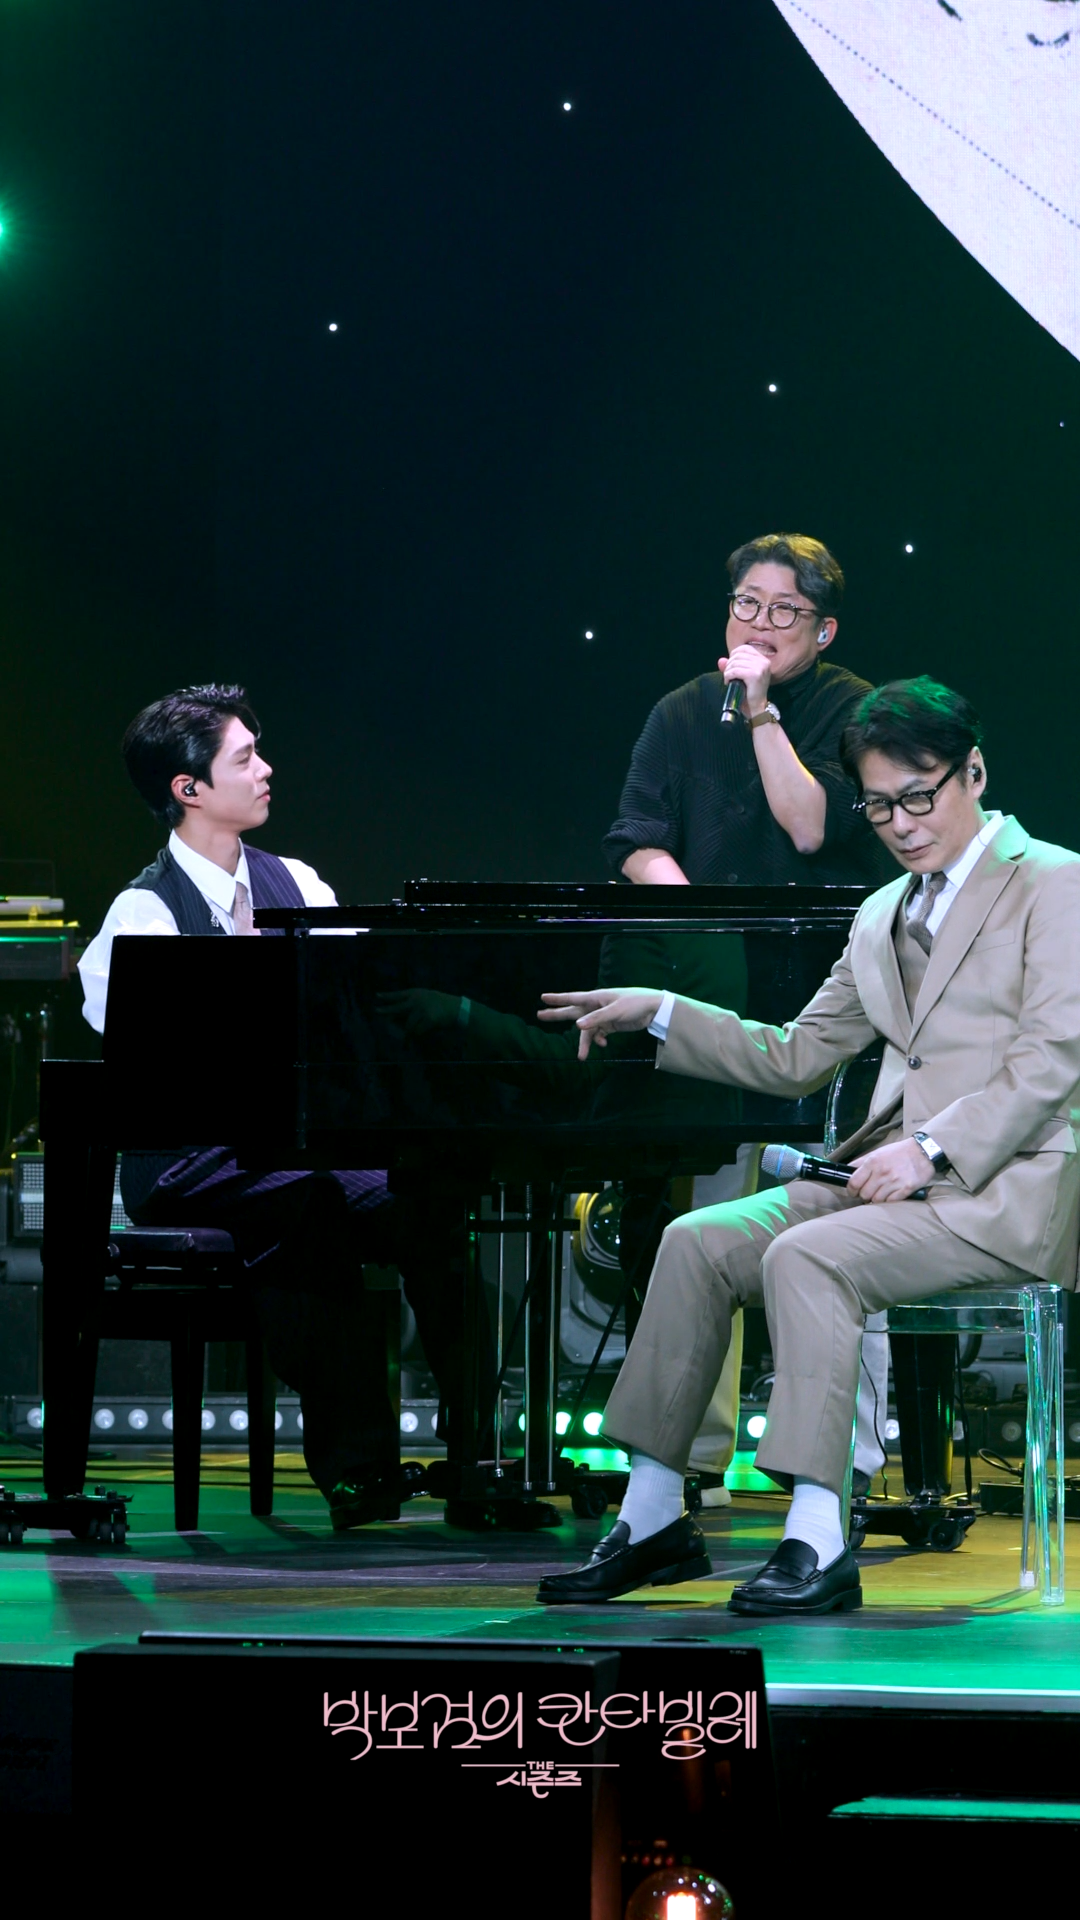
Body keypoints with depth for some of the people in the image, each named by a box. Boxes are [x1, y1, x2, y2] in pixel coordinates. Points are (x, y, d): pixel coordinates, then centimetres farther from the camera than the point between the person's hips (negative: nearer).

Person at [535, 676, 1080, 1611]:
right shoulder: (880, 918, 22)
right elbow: (795, 1056, 24)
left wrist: (932, 1150, -22)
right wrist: (656, 1013, 14)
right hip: (892, 1173, 8)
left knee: (806, 1258, -29)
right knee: (698, 1242, -9)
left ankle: (818, 1541, -30)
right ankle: (653, 1518, -5)